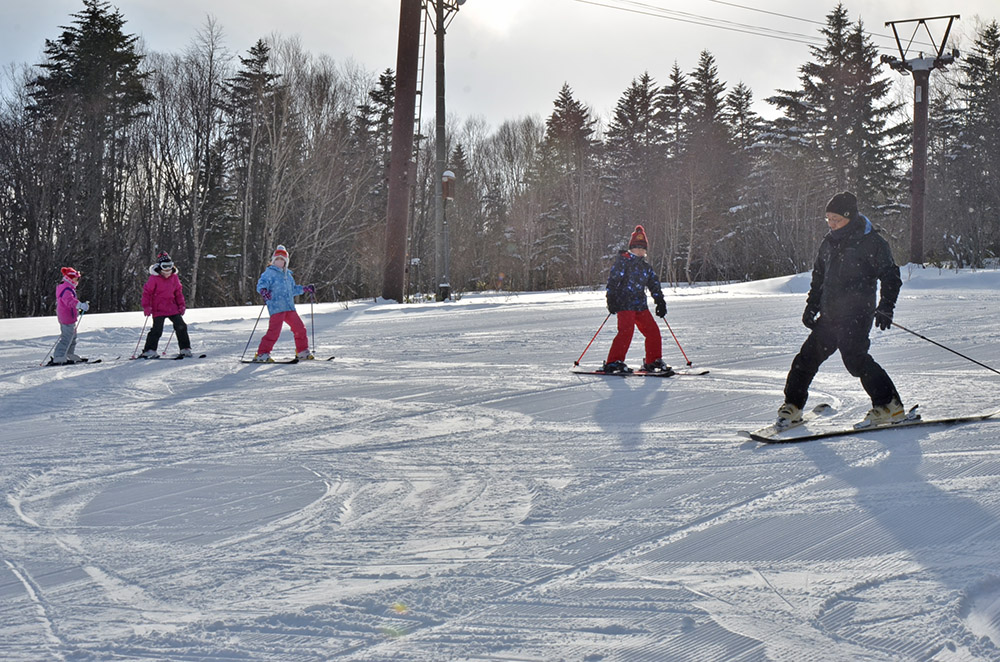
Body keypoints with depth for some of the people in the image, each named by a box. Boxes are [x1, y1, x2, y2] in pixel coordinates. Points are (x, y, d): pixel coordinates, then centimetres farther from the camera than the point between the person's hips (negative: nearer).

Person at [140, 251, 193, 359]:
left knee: (181, 327, 2)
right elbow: (147, 292, -6)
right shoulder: (154, 278, -9)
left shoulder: (174, 277, 6)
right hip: (158, 309, -5)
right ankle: (149, 351, -1)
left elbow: (178, 292, 17)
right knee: (157, 330, -10)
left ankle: (185, 349, 12)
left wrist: (181, 305, 10)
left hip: (172, 308, 5)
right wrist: (146, 306, -13)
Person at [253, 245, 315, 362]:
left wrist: (305, 289, 31)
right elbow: (261, 284, -16)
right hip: (276, 307, -7)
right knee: (274, 331, -17)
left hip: (289, 308, 7)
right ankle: (261, 354, -13)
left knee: (300, 328, 7)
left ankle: (302, 352, 21)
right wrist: (264, 291, -37)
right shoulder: (269, 273, -1)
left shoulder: (288, 275, 23)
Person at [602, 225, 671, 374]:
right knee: (626, 331, -20)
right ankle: (613, 363, -17)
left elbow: (654, 285, 23)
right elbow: (613, 280, -10)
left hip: (641, 305, 7)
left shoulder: (645, 266, 18)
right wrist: (611, 300, -19)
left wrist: (661, 302, 17)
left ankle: (653, 362, 16)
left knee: (653, 331, 3)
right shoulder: (623, 261, -3)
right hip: (624, 304, -7)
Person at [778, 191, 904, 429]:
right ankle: (792, 406, 19)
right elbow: (819, 277, 25)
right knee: (808, 355, 6)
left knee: (854, 357, -20)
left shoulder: (871, 242, -7)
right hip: (830, 315, 7)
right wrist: (812, 306, 19)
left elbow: (890, 275, -7)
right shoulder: (829, 242, 14)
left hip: (857, 313, -7)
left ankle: (889, 406, -13)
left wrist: (886, 307, -17)